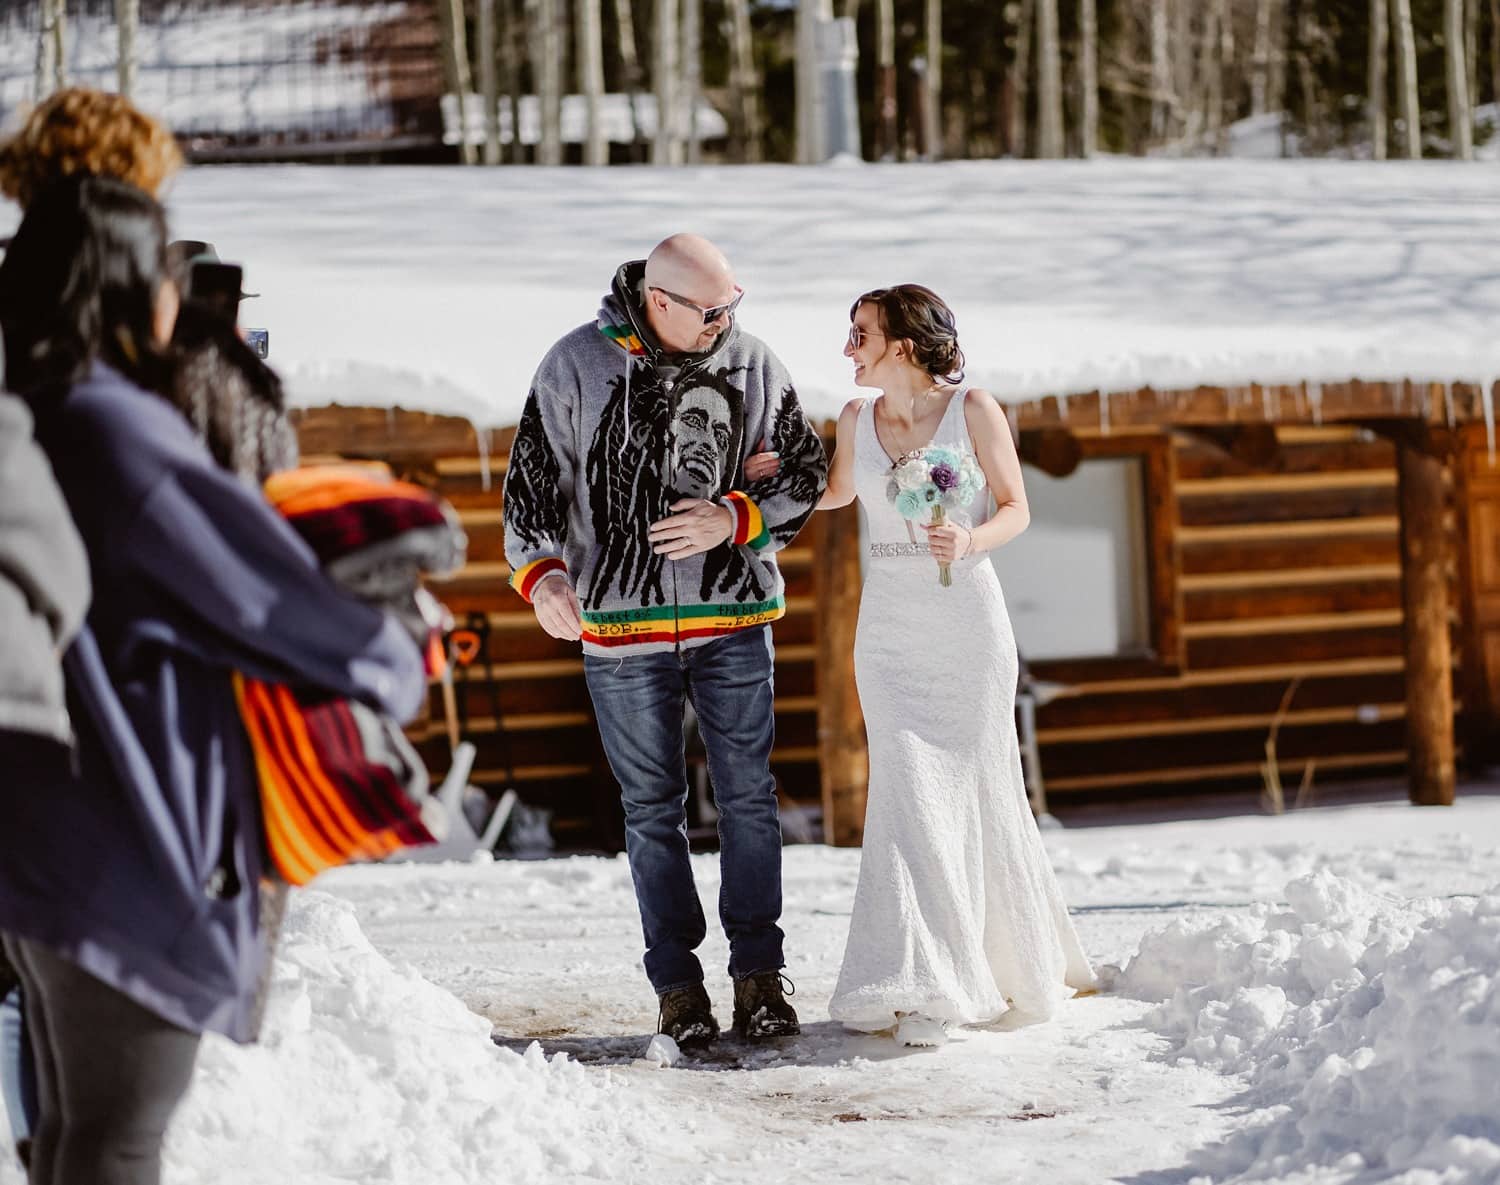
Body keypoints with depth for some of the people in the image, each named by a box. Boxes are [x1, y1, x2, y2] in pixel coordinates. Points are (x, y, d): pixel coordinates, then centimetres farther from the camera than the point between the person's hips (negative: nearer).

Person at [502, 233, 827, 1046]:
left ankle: (758, 975, 12)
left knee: (748, 797, 3)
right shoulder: (577, 367, -5)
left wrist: (736, 519, -10)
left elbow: (805, 473, 7)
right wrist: (541, 574, -15)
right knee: (653, 809, 5)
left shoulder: (752, 364, 1)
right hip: (621, 624, -1)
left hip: (733, 618, 1)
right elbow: (531, 482, 0)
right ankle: (677, 986, 12)